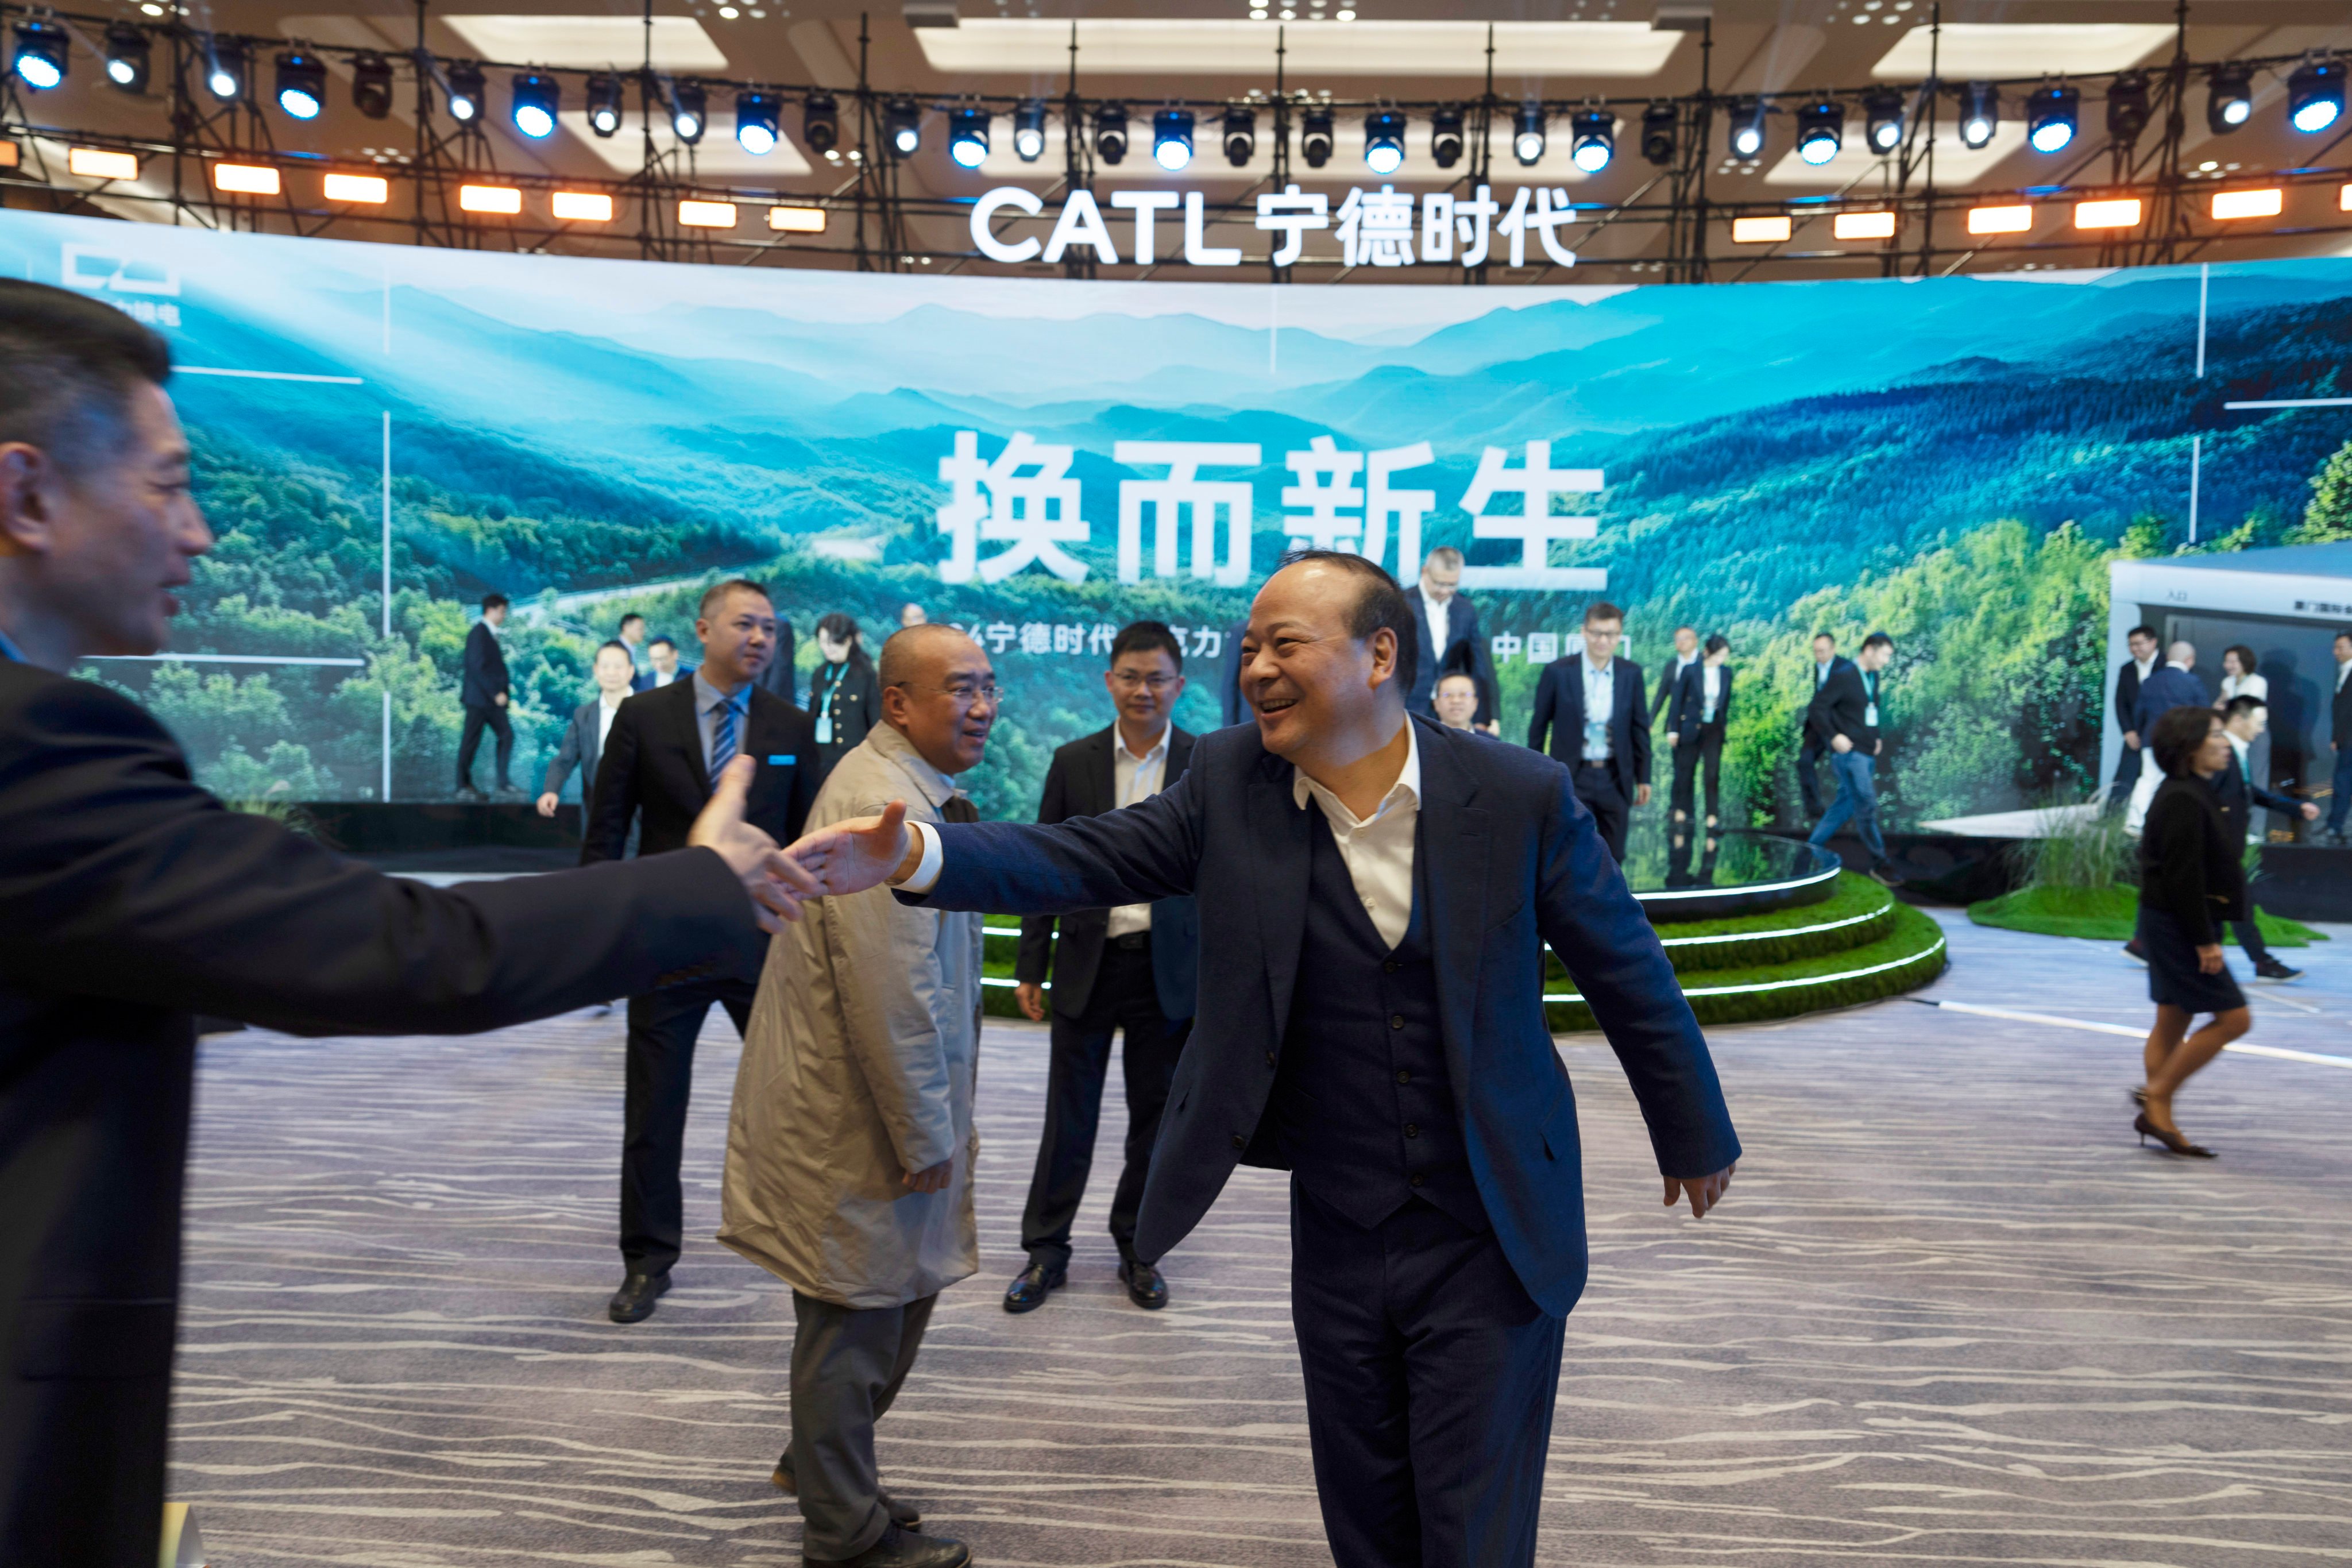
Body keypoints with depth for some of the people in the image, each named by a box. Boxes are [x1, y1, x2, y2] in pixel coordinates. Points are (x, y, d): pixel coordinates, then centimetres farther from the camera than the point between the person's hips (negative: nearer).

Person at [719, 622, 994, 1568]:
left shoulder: (907, 789, 11)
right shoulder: (887, 806, -24)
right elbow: (892, 998, -27)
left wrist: (942, 1118, 18)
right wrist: (927, 1137, -17)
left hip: (886, 1110, 10)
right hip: (860, 1124, -10)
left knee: (893, 1302, 23)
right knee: (856, 1318, 8)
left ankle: (822, 1464, 43)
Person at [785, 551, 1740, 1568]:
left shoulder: (1521, 796, -13)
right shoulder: (1229, 782, -7)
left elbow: (1627, 973, -3)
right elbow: (1078, 861, -13)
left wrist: (1695, 1139, 9)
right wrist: (919, 855, -30)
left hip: (1489, 1239, -2)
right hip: (1336, 1236, 3)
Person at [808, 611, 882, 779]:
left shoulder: (866, 675, -7)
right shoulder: (819, 674, 12)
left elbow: (876, 724, -7)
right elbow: (812, 716, 17)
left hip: (851, 757, -5)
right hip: (819, 759, 6)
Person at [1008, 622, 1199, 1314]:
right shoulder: (1074, 762, 3)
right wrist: (1030, 966, 4)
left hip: (1168, 970, 0)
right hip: (1088, 965, 0)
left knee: (1156, 1115, 10)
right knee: (1069, 1115, 7)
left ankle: (1137, 1249, 28)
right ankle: (1045, 1250, 22)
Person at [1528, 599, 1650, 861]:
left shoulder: (1631, 674, 1)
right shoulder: (1558, 672, -7)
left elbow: (1639, 729, 7)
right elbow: (1538, 727, 0)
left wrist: (1643, 778, 7)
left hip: (1615, 778, 3)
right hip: (1571, 777, -3)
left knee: (1614, 857, 12)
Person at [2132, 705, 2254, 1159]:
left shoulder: (2193, 794, 13)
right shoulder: (2183, 800, -19)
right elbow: (2183, 878, -23)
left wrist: (2205, 934, 17)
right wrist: (2205, 941, -20)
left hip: (2174, 925, 10)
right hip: (2178, 927, -10)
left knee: (2173, 1023, 12)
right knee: (2233, 1018, -6)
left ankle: (2157, 1117, 17)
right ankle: (2157, 1096, 1)